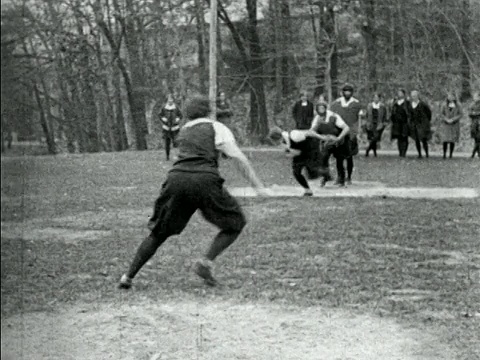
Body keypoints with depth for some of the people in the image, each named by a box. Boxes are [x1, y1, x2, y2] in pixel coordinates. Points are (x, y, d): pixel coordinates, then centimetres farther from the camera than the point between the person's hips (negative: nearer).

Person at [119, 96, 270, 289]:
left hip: (176, 178, 4)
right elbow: (239, 158, 3)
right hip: (204, 179, -4)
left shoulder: (183, 132, 27)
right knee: (235, 223, 13)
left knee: (158, 233, 15)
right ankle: (206, 262, -3)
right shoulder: (216, 128, 14)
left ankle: (128, 276, 13)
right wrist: (258, 186, 2)